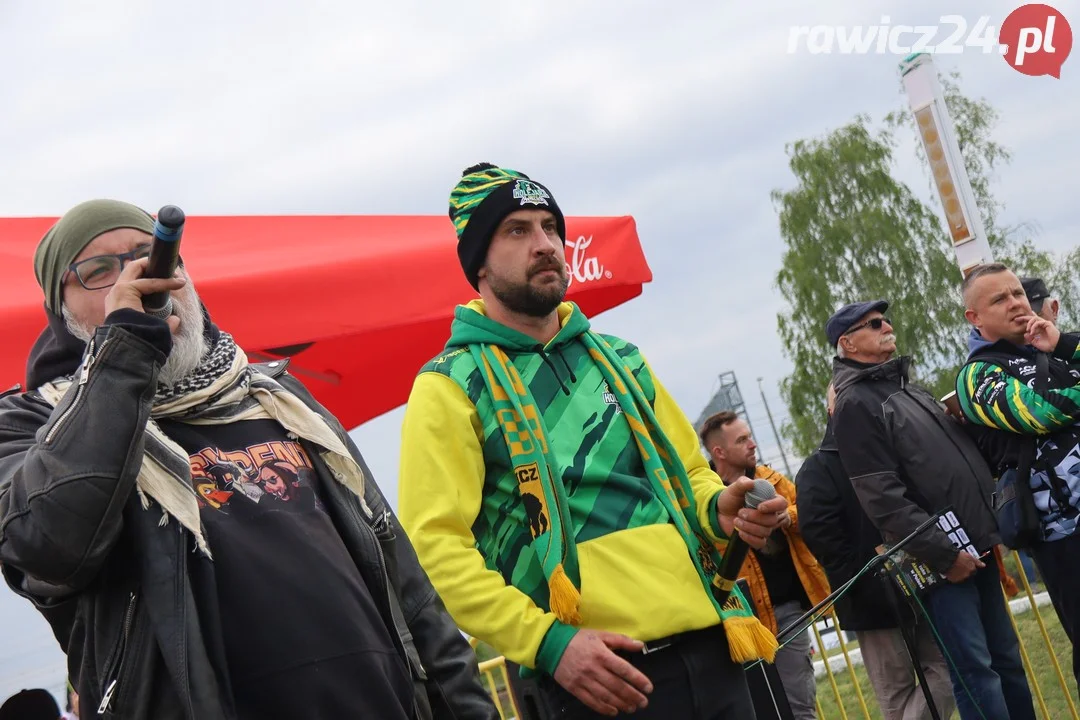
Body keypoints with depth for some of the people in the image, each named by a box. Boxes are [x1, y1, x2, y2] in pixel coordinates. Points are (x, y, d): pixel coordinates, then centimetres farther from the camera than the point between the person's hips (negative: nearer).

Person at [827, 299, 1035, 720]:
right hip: (941, 560, -9)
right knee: (975, 670, -8)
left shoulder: (907, 389, 19)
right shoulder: (855, 404, -9)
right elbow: (884, 498, -17)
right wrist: (943, 553, -18)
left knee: (1006, 659, 12)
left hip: (976, 547, 9)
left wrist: (993, 530, 15)